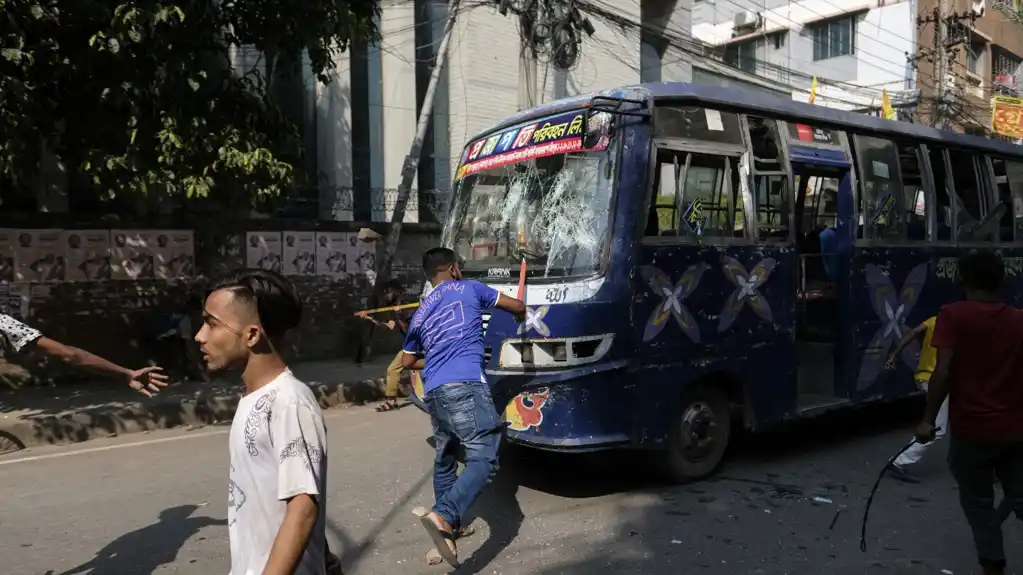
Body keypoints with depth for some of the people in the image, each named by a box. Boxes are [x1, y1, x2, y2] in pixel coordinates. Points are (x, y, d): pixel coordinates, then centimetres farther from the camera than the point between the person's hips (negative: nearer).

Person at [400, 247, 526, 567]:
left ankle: (448, 524, 30)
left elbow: (408, 361, 35)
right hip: (464, 386, -7)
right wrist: (520, 314, 44)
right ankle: (443, 516, -31)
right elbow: (518, 307, 21)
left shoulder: (420, 312, 25)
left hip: (433, 391, 7)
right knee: (484, 458, -12)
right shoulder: (469, 289, 13)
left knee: (444, 459, 22)